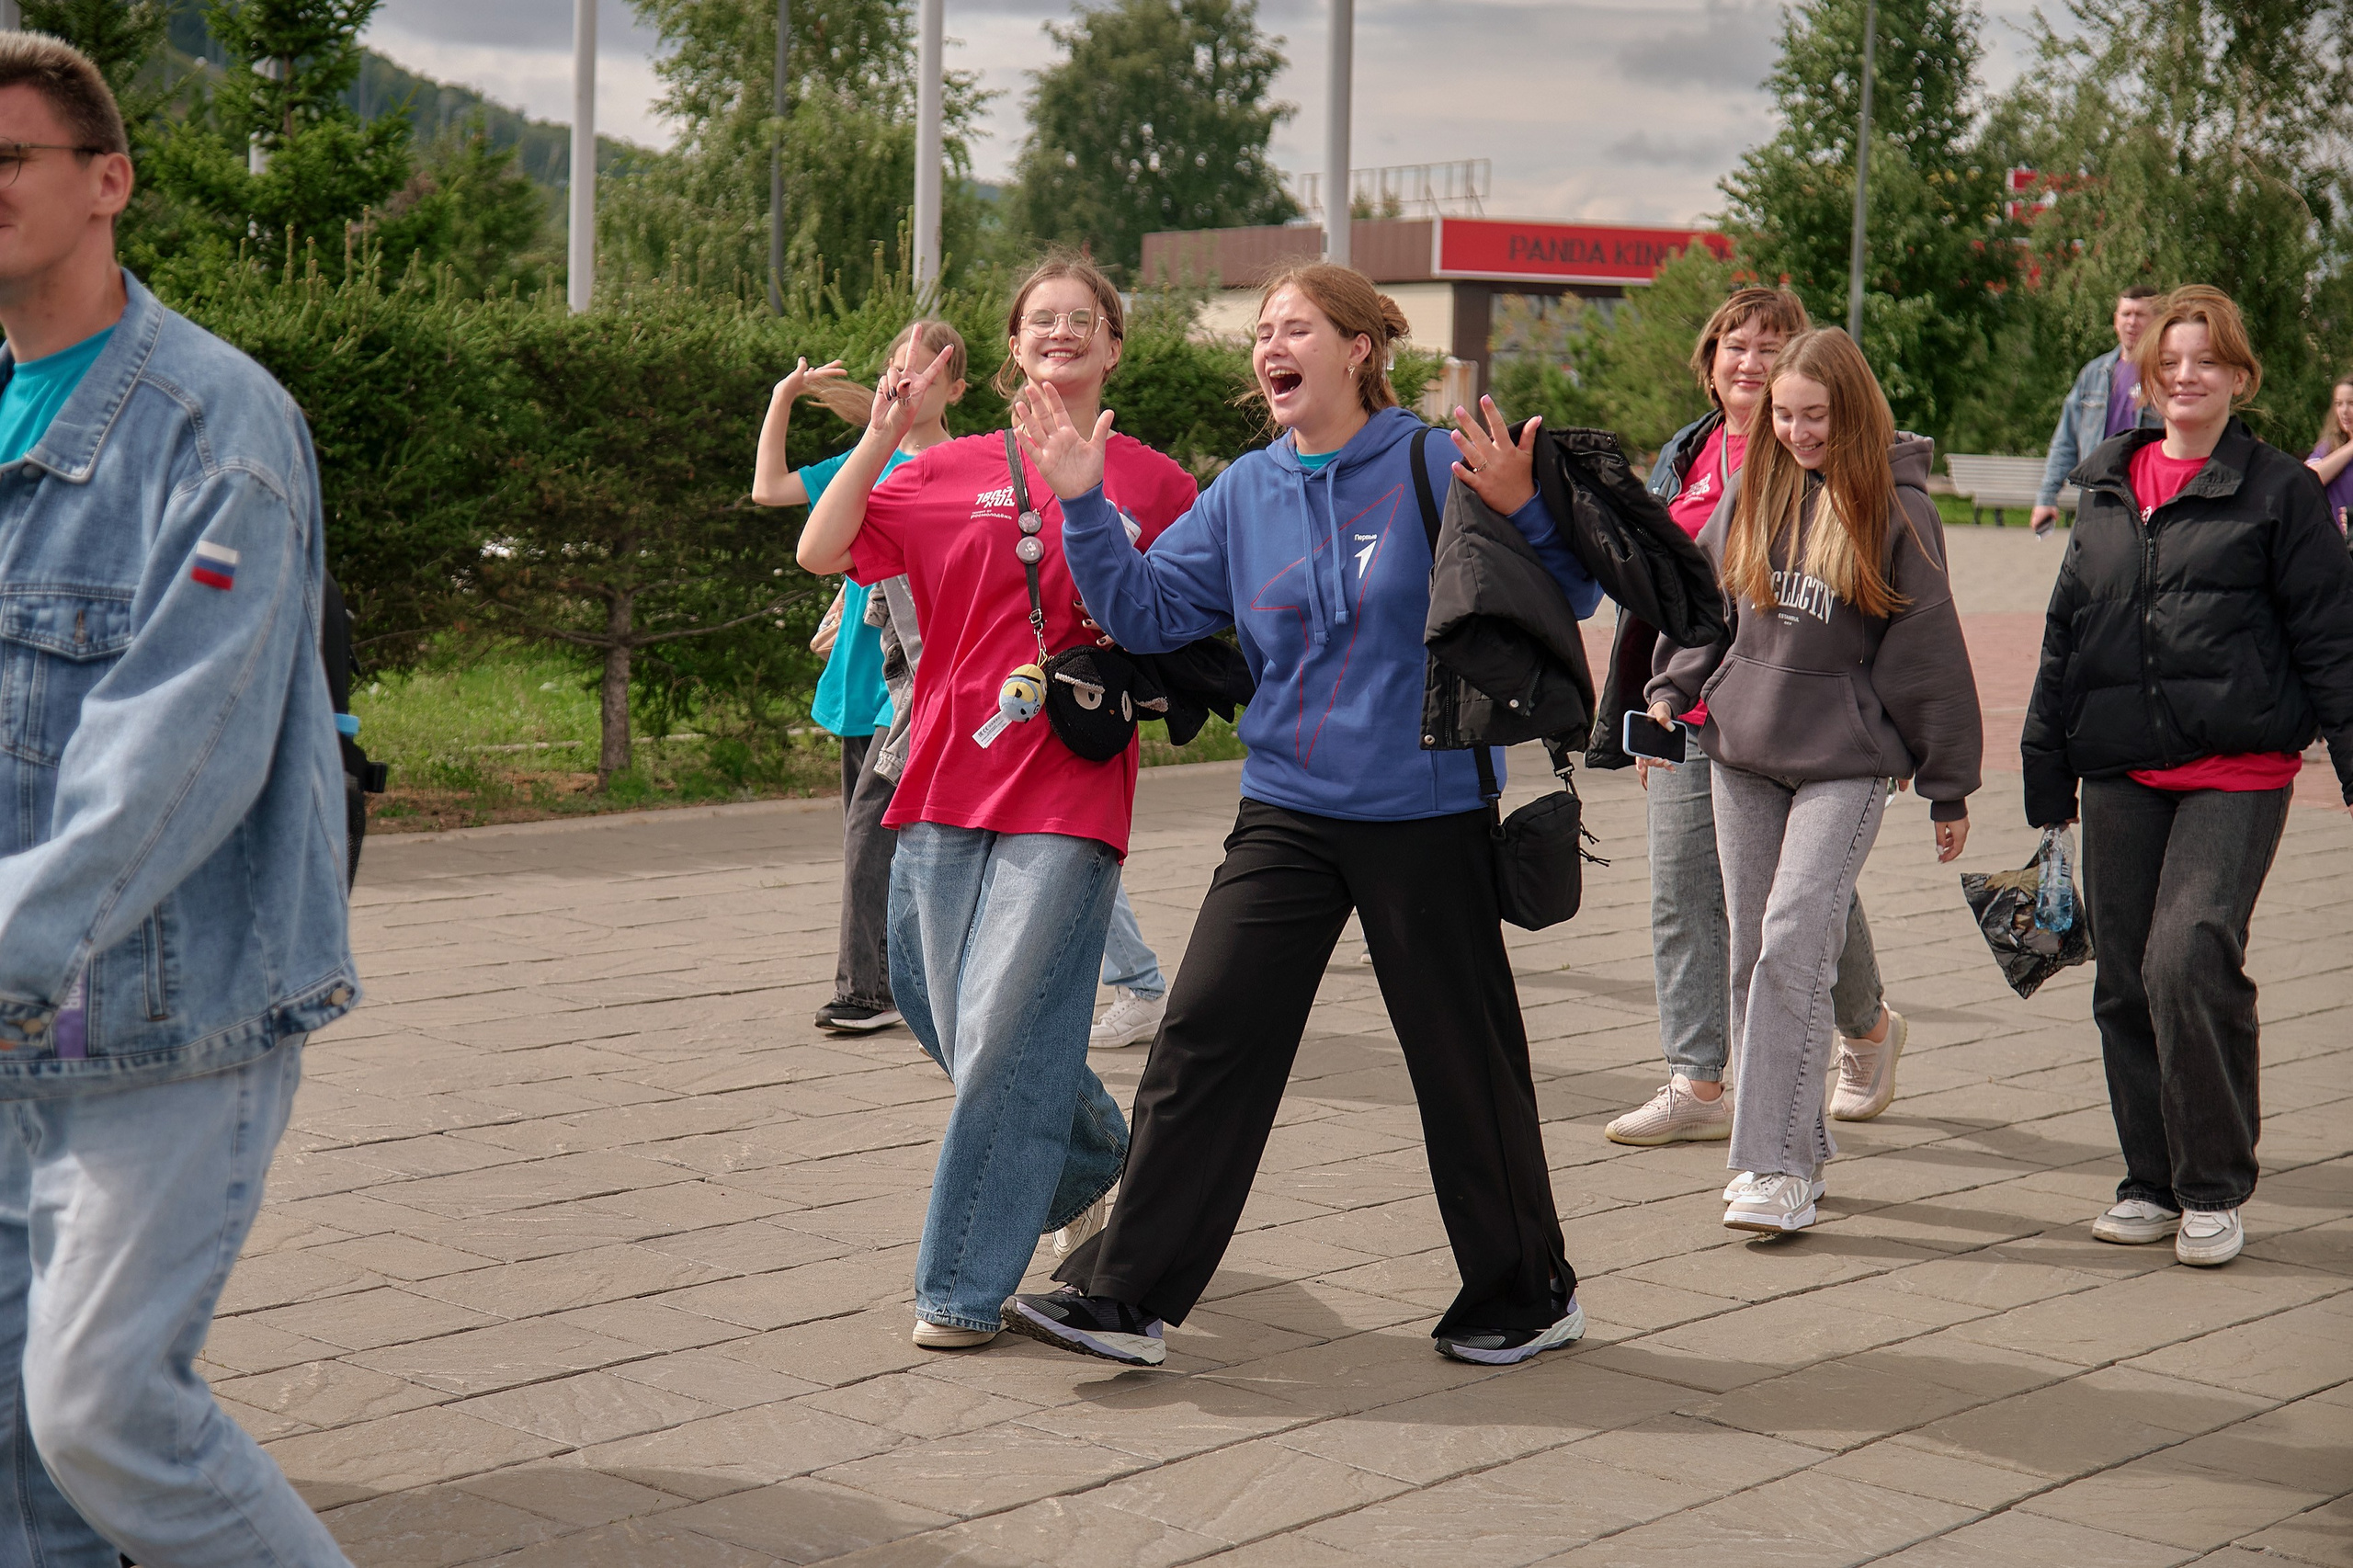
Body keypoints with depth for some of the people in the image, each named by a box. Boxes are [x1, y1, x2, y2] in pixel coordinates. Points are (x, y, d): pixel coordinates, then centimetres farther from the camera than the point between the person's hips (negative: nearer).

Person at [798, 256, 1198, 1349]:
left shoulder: (1154, 485, 5)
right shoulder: (953, 471, 9)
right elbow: (821, 552, 0)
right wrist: (881, 434, -8)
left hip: (1068, 797, -3)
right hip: (946, 781, 3)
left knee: (1005, 1033, -9)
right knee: (947, 1019, 10)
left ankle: (965, 1287, 2)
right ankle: (1100, 1161, 37)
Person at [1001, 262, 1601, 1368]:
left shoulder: (1436, 468, -7)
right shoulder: (1243, 494, 7)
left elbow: (1573, 596, -6)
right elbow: (1146, 612, 5)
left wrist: (1523, 511, -25)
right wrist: (1083, 507, -6)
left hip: (1425, 814, -4)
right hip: (1287, 812, 4)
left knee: (1465, 1059, 7)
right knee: (1204, 1038, -2)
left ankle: (1528, 1293, 25)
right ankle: (1124, 1295, 5)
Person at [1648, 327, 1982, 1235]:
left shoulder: (1895, 507, -3)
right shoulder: (1752, 495, 9)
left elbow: (1929, 648, -1)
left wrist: (1948, 786, 1)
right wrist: (1671, 691, 4)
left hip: (1847, 760, -5)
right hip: (1741, 753, 5)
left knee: (1793, 945, -15)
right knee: (1752, 954, 7)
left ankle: (1776, 1167, -13)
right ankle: (1797, 1143, 19)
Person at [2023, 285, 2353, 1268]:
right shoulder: (2106, 487, 14)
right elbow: (2065, 635, 19)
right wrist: (2046, 779, 18)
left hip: (2236, 771, -5)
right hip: (2120, 772, 5)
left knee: (2189, 958, -17)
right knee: (2125, 979, 6)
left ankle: (2215, 1187, -1)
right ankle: (2153, 1182, 21)